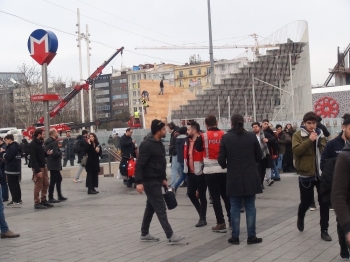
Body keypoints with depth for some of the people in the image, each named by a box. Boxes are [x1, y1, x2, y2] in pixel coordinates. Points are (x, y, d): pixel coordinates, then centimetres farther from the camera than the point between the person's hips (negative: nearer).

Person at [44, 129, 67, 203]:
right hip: (54, 164, -10)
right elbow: (56, 153, -25)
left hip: (50, 163, 10)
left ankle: (60, 196, 25)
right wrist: (60, 152, -8)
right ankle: (50, 198, 0)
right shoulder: (54, 142, -18)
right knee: (53, 181, -4)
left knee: (59, 179, 19)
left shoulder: (47, 142, 11)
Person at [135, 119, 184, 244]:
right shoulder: (147, 145, -18)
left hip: (156, 181, 10)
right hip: (150, 181, -10)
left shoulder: (159, 143, 11)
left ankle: (144, 234, 23)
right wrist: (139, 182, -28)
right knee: (160, 208, -8)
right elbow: (139, 165, -22)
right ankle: (170, 236, -7)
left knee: (151, 207, 14)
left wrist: (163, 179, 18)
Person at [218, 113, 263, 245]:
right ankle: (251, 236, 9)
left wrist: (226, 166, 16)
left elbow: (221, 159, -5)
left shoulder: (225, 137, -7)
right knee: (250, 207, 7)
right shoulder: (252, 136, -4)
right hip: (250, 177, 1)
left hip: (233, 178, -1)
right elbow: (259, 156, 2)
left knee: (235, 207, 7)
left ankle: (235, 236, 10)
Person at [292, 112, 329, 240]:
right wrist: (309, 140, -25)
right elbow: (296, 150, -19)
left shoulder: (320, 134, 7)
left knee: (324, 202, 2)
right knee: (306, 201, 6)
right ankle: (300, 219, 38)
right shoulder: (297, 135, -5)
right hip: (306, 174, -3)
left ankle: (324, 230, 11)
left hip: (321, 173, 3)